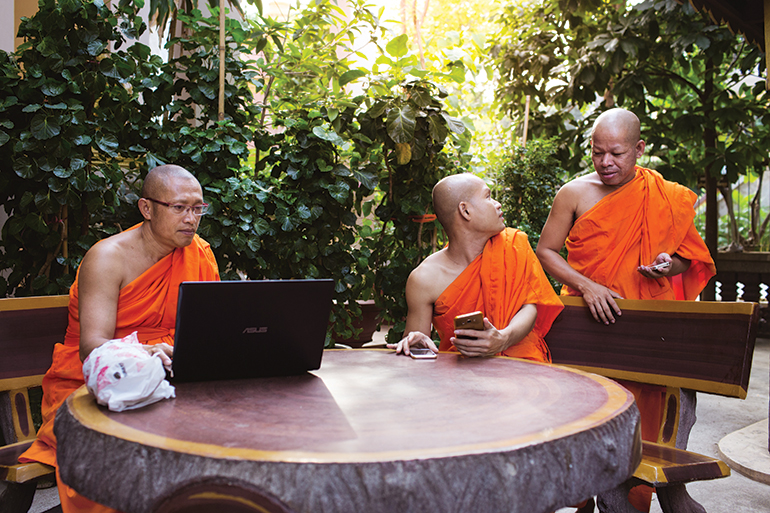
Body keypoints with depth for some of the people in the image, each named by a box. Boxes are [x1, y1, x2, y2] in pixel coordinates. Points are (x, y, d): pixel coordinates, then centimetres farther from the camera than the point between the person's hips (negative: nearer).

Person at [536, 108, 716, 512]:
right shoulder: (574, 194, -1)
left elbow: (689, 257, 13)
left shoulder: (668, 198, 4)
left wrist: (670, 264, -12)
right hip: (586, 323, -1)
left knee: (639, 418, 2)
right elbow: (545, 251, 2)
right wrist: (587, 285, -13)